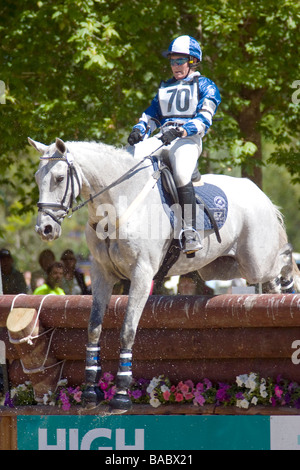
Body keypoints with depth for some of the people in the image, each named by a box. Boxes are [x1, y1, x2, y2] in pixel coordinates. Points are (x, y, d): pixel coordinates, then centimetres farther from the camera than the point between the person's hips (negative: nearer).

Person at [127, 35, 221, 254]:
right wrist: (139, 130, 1)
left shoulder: (205, 86, 10)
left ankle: (191, 232, -32)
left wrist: (179, 131, -22)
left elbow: (203, 120, -5)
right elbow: (151, 115, 26)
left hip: (188, 139, -6)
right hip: (162, 138, 6)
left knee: (181, 175, -36)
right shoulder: (165, 88, 29)